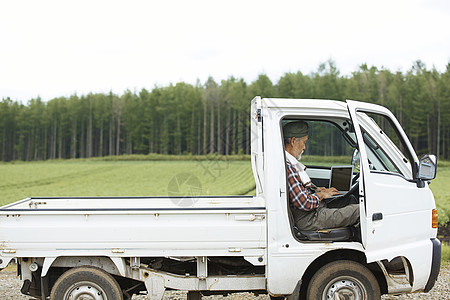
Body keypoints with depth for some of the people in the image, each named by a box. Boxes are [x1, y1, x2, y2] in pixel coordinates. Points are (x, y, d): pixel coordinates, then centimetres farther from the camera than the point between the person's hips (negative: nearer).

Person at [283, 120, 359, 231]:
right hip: (309, 220, -11)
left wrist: (317, 189, 8)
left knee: (350, 199, 23)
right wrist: (322, 194, -9)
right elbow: (305, 203, -27)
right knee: (360, 209, -6)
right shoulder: (287, 168, -25)